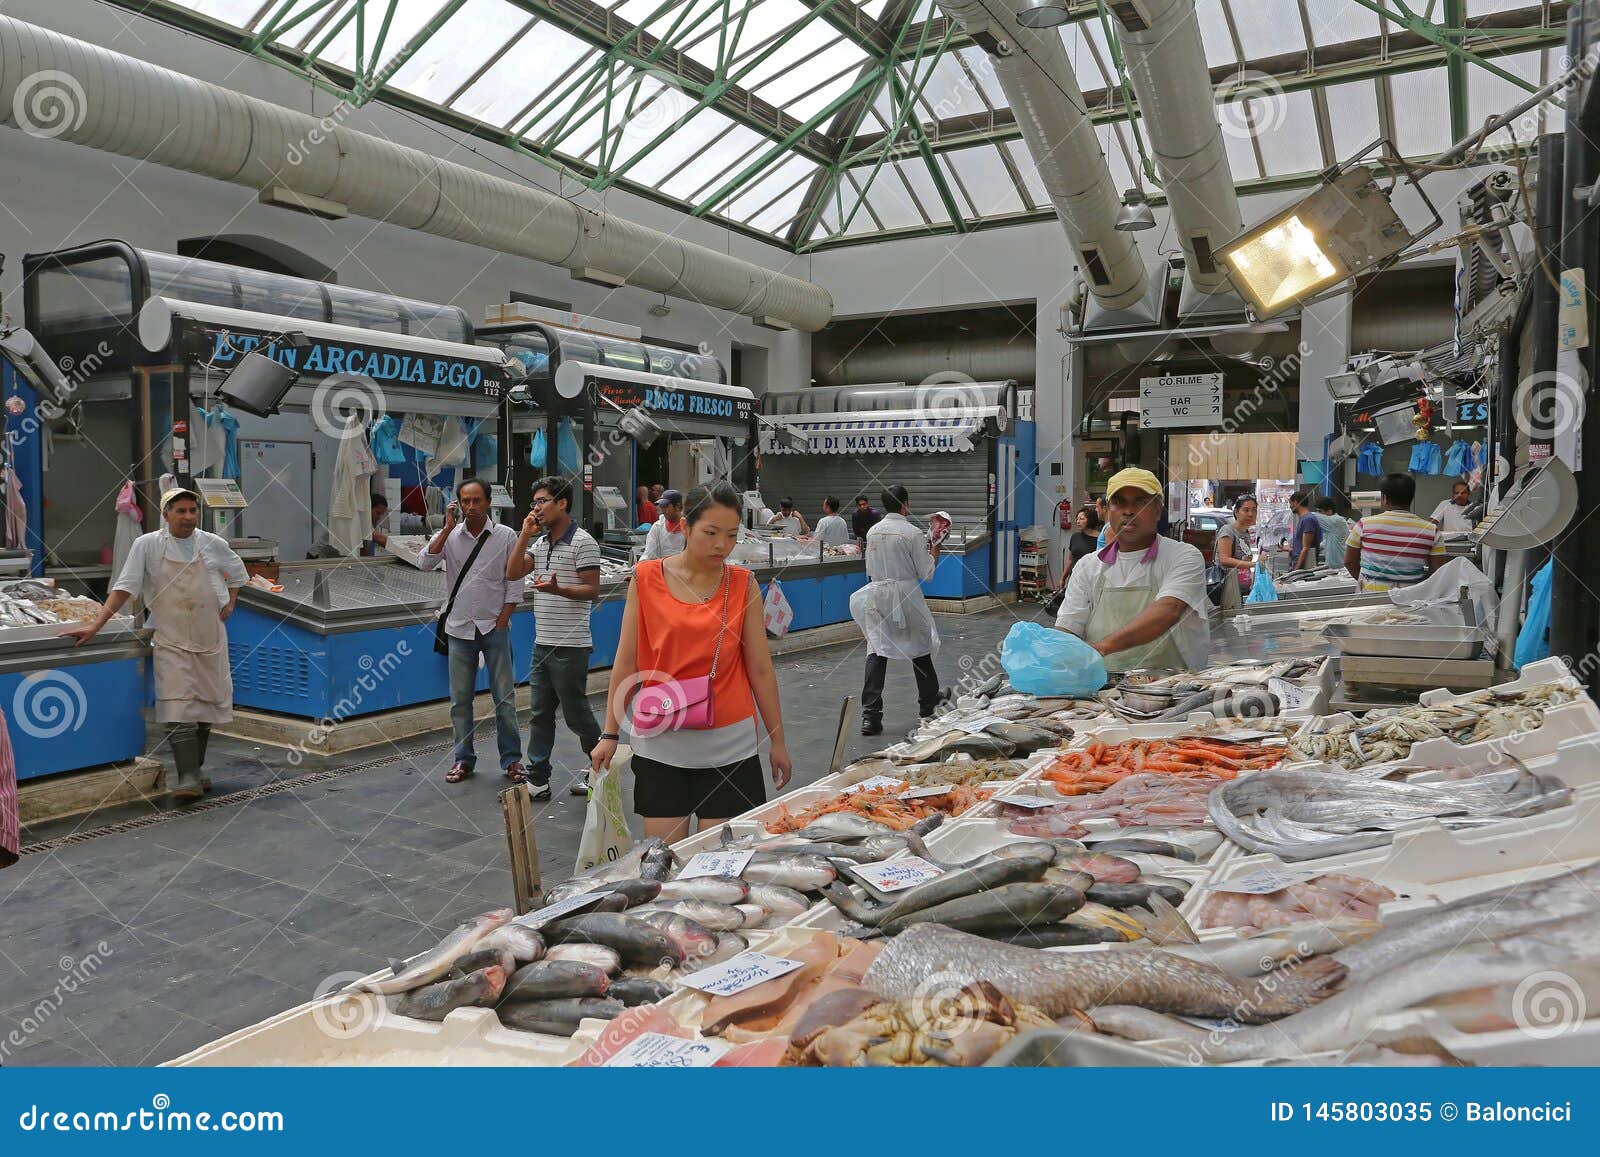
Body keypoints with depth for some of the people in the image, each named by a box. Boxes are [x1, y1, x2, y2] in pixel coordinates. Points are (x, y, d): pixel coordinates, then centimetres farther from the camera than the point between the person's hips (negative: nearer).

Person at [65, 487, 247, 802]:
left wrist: (230, 602, 8)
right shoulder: (147, 545, -5)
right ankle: (188, 779, -12)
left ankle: (196, 769, 25)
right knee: (178, 710, -12)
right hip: (171, 642, -3)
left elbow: (237, 572, 21)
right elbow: (124, 587, -7)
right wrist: (95, 625, -14)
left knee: (206, 706, 10)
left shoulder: (214, 544, 1)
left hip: (210, 638, 3)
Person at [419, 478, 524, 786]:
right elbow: (426, 563, -12)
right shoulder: (449, 535, 3)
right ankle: (463, 759, 18)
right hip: (459, 629, 2)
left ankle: (511, 760, 10)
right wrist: (448, 528, -15)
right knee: (460, 699, 7)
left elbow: (514, 584, 0)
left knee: (504, 697, 1)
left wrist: (502, 622, -6)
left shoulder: (506, 536, -1)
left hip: (494, 628, -2)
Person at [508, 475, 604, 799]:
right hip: (542, 644, 8)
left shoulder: (582, 542, -10)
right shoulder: (540, 543, 15)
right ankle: (537, 780, 16)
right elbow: (512, 573, 6)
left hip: (570, 647, -8)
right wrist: (525, 534, 1)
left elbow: (592, 589, -14)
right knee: (539, 713, 10)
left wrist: (557, 589, -29)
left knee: (576, 712, 2)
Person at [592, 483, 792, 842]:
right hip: (661, 745, 0)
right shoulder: (646, 578, -2)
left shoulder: (744, 585, -1)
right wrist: (610, 734, 3)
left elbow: (760, 669, 2)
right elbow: (627, 662, 3)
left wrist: (777, 742, 5)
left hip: (729, 746, 0)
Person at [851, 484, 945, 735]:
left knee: (876, 652, -1)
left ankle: (870, 715, -10)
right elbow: (926, 572, -7)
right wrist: (935, 549, 4)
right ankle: (928, 701, 36)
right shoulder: (913, 533, -12)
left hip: (876, 594, 4)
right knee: (919, 647, 17)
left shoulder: (873, 532, 4)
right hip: (905, 594, -3)